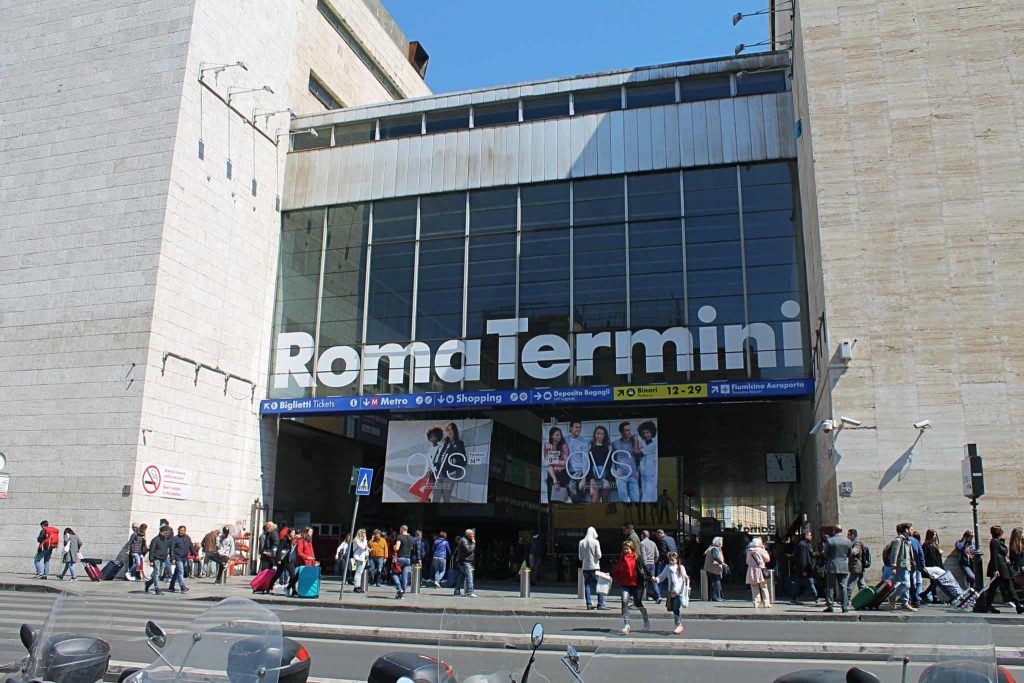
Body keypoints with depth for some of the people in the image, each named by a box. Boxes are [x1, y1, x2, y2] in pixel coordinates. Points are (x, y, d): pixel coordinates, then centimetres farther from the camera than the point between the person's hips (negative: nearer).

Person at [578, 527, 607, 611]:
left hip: (585, 567, 3)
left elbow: (580, 557, 5)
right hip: (594, 566, -3)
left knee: (587, 585, 7)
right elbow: (598, 555, -8)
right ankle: (600, 604, -4)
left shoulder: (581, 543, 3)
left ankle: (589, 604, 4)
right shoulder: (596, 542, -7)